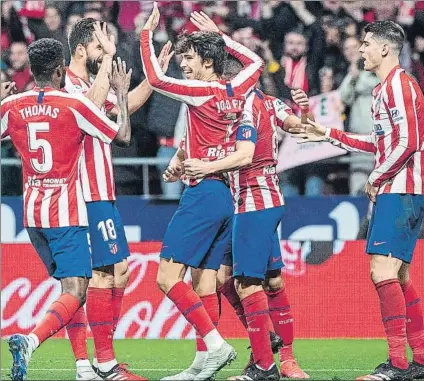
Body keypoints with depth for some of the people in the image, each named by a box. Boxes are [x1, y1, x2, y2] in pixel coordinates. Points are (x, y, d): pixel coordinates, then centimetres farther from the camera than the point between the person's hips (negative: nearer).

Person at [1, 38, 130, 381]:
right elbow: (122, 135, -1)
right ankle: (29, 340, -33)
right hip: (66, 213, -6)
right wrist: (122, 93, 12)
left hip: (32, 211, 6)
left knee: (70, 286, 19)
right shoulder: (74, 105, -10)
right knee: (75, 293, -9)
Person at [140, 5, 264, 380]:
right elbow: (256, 62, 30)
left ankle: (215, 343, -17)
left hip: (203, 192, -8)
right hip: (229, 195, 8)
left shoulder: (204, 93, -12)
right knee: (205, 281, 8)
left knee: (168, 277, -8)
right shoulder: (236, 91, 9)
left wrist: (147, 32, -4)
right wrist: (219, 35, 29)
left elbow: (155, 79, -13)